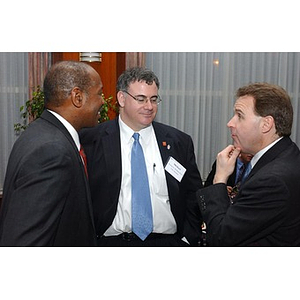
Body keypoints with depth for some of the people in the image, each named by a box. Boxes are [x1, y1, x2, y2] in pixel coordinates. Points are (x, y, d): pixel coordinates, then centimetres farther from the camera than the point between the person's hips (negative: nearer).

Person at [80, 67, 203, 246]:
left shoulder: (180, 142, 7)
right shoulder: (92, 141, 1)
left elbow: (194, 196, 11)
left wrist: (189, 239, 2)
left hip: (168, 242, 2)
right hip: (111, 242, -1)